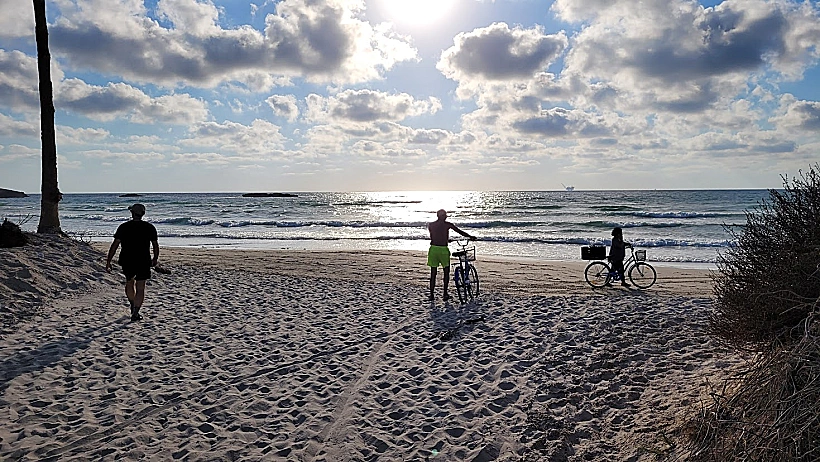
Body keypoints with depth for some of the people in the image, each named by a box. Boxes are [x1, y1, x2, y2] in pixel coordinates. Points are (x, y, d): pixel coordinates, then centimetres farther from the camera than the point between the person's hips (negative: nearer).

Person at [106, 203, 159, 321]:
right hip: (143, 262, -1)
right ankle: (135, 313, -2)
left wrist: (108, 261, -2)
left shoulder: (123, 227, -3)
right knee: (140, 289, 3)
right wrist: (155, 259, 20)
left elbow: (115, 245, -7)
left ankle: (133, 307, 33)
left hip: (127, 261, 1)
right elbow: (155, 245, 5)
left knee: (129, 283, 25)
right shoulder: (149, 227, -2)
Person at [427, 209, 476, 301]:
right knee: (446, 272, 12)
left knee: (433, 273, 10)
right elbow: (459, 232, 7)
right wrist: (470, 237, 21)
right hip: (443, 249, -3)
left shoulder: (430, 225, 8)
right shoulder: (447, 224, -1)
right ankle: (445, 293, 9)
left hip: (433, 249, 3)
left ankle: (431, 295, 9)